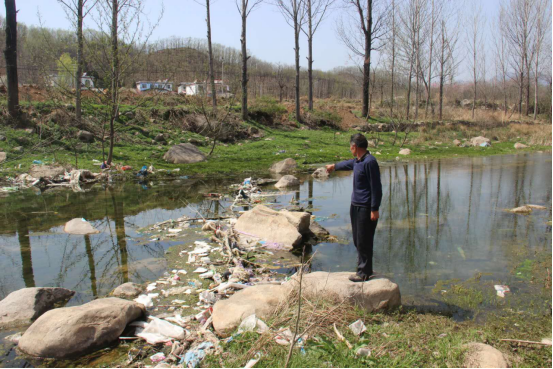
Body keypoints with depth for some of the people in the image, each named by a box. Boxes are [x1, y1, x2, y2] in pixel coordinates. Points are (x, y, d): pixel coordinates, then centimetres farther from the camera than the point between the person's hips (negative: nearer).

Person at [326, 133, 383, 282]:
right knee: (358, 240, 14)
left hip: (366, 208, -10)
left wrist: (375, 209, -21)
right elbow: (348, 164, 36)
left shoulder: (370, 162, -17)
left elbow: (376, 187, -19)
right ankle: (365, 269, 26)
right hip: (356, 206, 10)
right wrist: (334, 167, 54)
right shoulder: (357, 161, 11)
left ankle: (364, 273, 8)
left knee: (364, 242, -2)